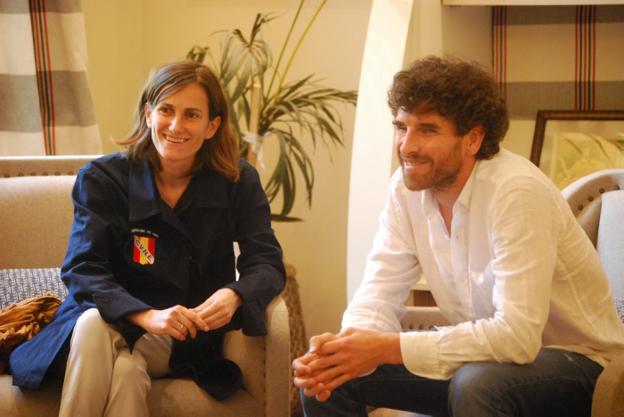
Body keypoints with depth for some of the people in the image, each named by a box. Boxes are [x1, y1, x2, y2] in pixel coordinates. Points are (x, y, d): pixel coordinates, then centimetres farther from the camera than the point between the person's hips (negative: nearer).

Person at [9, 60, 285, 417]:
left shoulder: (238, 182, -2)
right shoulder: (102, 178, -6)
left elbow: (266, 263, -10)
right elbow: (82, 270, -15)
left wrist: (234, 295, -35)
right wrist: (147, 316, -34)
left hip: (187, 337, -1)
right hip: (117, 322, 2)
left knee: (125, 368, -34)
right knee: (93, 323, -33)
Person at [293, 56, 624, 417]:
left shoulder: (517, 192, -26)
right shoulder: (406, 187, -6)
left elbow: (517, 336, -33)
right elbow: (381, 291, -5)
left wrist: (388, 347, -33)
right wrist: (347, 344, -28)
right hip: (482, 352, 6)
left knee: (477, 382, -36)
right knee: (333, 375, -9)